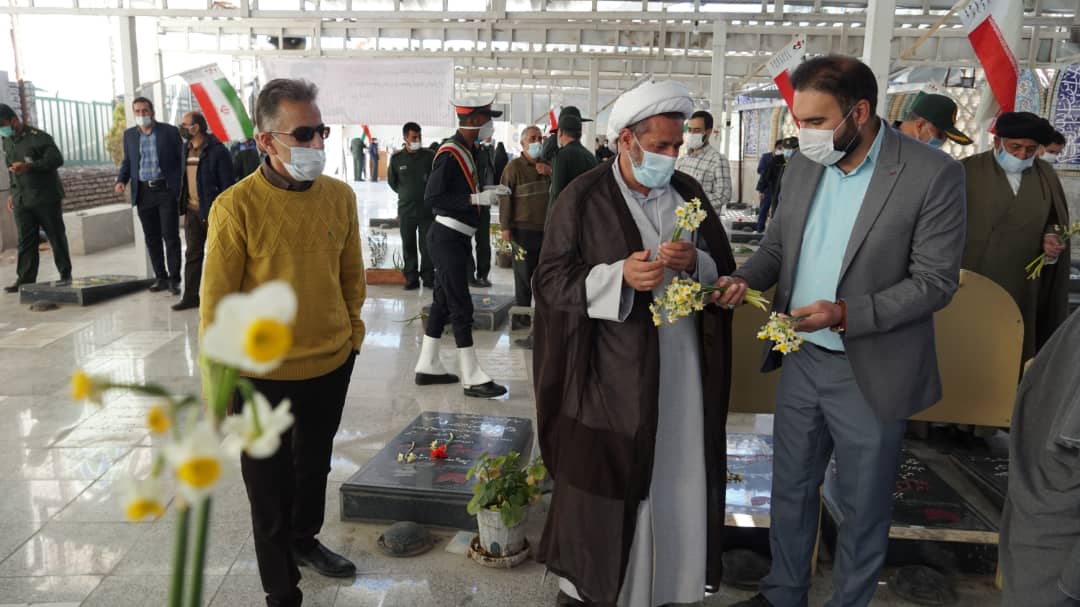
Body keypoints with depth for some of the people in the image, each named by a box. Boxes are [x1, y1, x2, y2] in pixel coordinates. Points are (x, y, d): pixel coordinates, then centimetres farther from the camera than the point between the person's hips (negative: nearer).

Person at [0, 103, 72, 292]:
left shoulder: (39, 137, -9)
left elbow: (57, 159, -19)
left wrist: (30, 166, -29)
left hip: (46, 198, -6)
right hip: (21, 200, 6)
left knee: (56, 237, 2)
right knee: (25, 241, 3)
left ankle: (65, 275, 11)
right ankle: (25, 279, 3)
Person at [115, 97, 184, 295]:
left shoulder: (170, 131, -1)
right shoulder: (129, 135, 10)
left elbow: (182, 159, -1)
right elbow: (127, 161, 18)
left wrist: (179, 187, -10)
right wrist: (122, 180, 0)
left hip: (166, 190, -4)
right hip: (143, 192, 4)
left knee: (171, 235, -4)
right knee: (152, 238, 8)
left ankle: (174, 279, 2)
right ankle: (161, 277, 16)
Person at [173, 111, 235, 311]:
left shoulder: (217, 151, -13)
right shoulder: (186, 148, 10)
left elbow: (227, 184, -14)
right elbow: (184, 178, 17)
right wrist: (183, 206, 12)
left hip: (212, 211, -7)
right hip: (192, 211, 7)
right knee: (192, 255, 9)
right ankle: (190, 296, 14)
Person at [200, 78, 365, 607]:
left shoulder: (340, 196, -4)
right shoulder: (236, 206, -18)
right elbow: (216, 300, -13)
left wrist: (352, 331, 12)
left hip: (333, 364, 5)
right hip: (264, 375, -4)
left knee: (314, 465, 25)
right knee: (271, 487, 12)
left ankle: (305, 541, 52)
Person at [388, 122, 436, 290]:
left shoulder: (429, 156, -3)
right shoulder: (397, 158, 1)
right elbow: (392, 182, 14)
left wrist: (425, 194, 3)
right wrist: (406, 194, 12)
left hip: (427, 208, -1)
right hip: (406, 209, 1)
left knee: (427, 244, 0)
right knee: (408, 245, 6)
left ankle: (428, 276, 11)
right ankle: (411, 278, 14)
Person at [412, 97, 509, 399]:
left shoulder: (467, 151, 13)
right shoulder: (450, 153, -16)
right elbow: (431, 198, -22)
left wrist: (487, 193, 5)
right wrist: (477, 198, -22)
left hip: (455, 238, 10)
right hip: (448, 238, -10)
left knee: (442, 302, 14)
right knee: (461, 306, -6)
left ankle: (427, 367, 23)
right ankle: (473, 379, 0)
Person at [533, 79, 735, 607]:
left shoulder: (688, 192, 9)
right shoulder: (583, 197, -5)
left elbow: (725, 267, 11)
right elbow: (550, 279, -8)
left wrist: (695, 262, -12)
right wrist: (618, 276, -22)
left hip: (682, 365, 4)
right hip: (611, 370, -4)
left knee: (676, 479, 10)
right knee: (603, 482, 5)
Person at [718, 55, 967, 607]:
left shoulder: (933, 174, -16)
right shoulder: (802, 165, 1)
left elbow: (936, 281, -15)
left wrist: (846, 313, -26)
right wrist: (745, 277, -10)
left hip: (870, 373, -5)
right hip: (801, 360, 5)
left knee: (862, 507, 14)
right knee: (790, 488, 20)